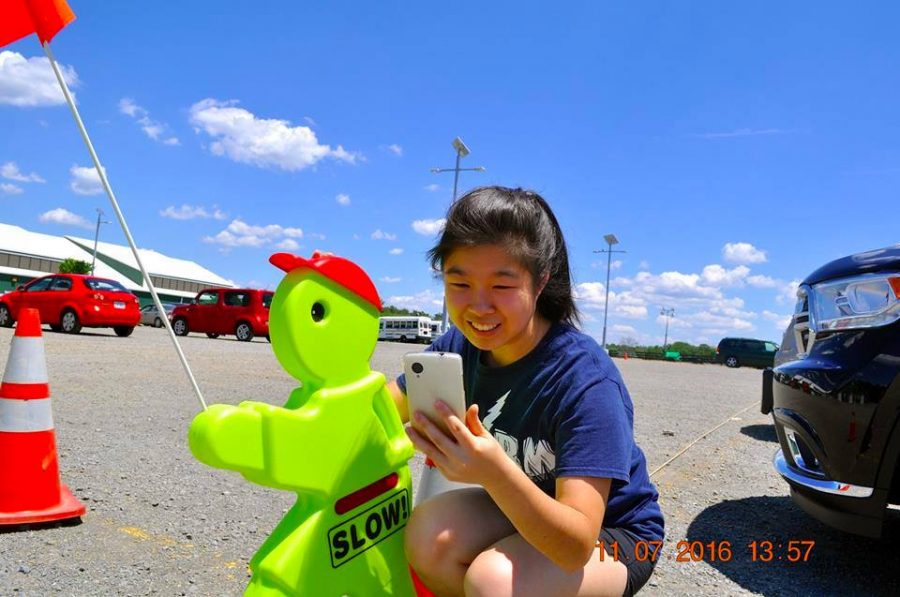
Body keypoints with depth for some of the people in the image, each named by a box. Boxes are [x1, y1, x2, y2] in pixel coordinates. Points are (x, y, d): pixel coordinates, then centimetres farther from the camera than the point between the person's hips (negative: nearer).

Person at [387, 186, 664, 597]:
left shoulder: (585, 379, -31)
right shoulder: (459, 347, -13)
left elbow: (577, 545, -34)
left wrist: (495, 472, -52)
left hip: (611, 536, -4)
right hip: (521, 510, 5)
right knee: (429, 533, -23)